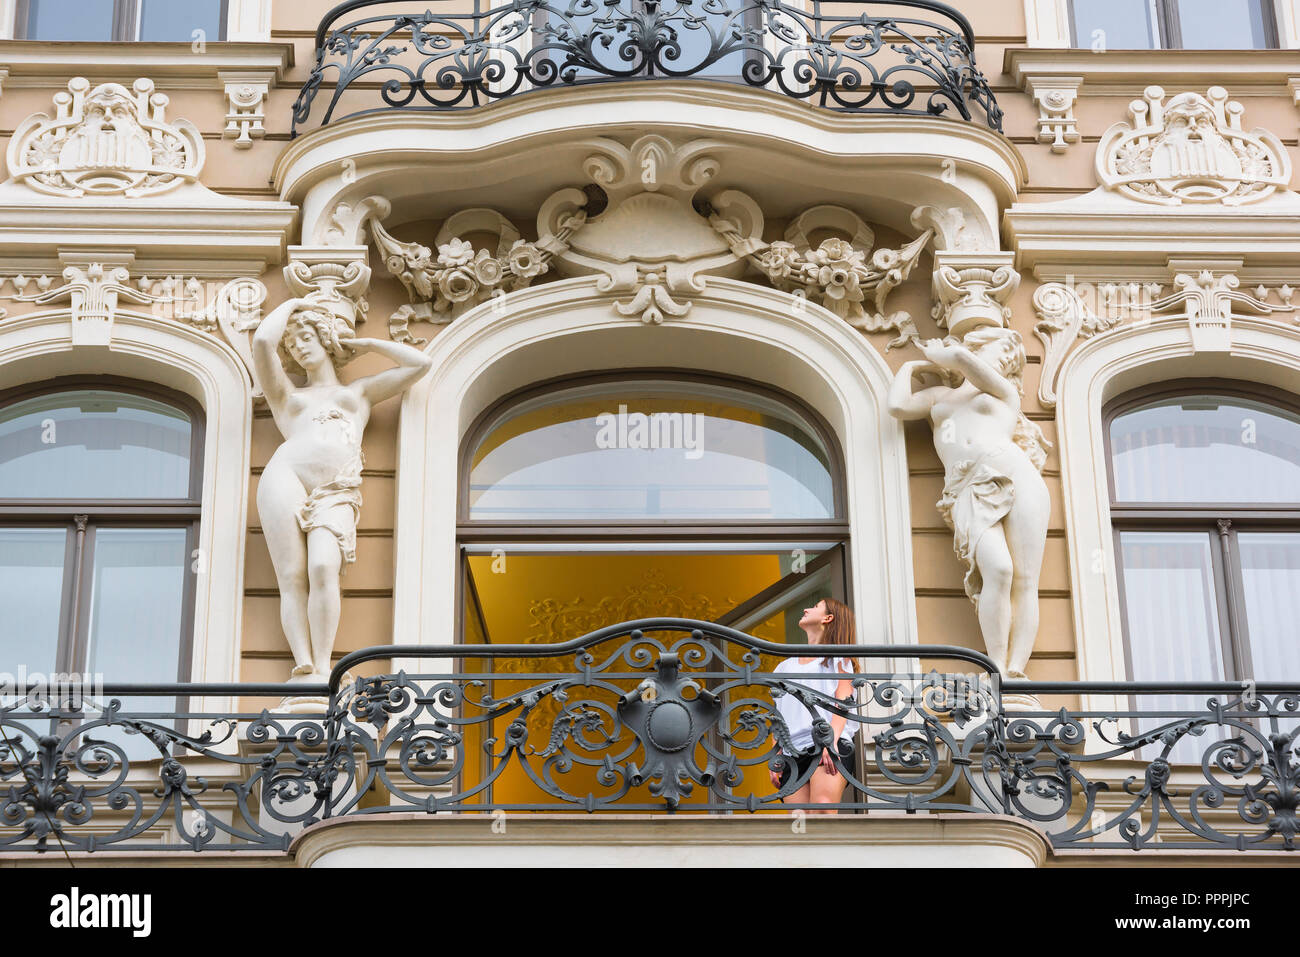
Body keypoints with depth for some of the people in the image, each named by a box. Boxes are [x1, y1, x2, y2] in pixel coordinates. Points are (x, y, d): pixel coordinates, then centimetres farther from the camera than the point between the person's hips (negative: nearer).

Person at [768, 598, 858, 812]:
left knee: (822, 809, -29)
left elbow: (842, 702, 0)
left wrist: (831, 741, -16)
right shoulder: (787, 666, 29)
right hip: (792, 753, 5)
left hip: (830, 747, -5)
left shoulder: (837, 658, 15)